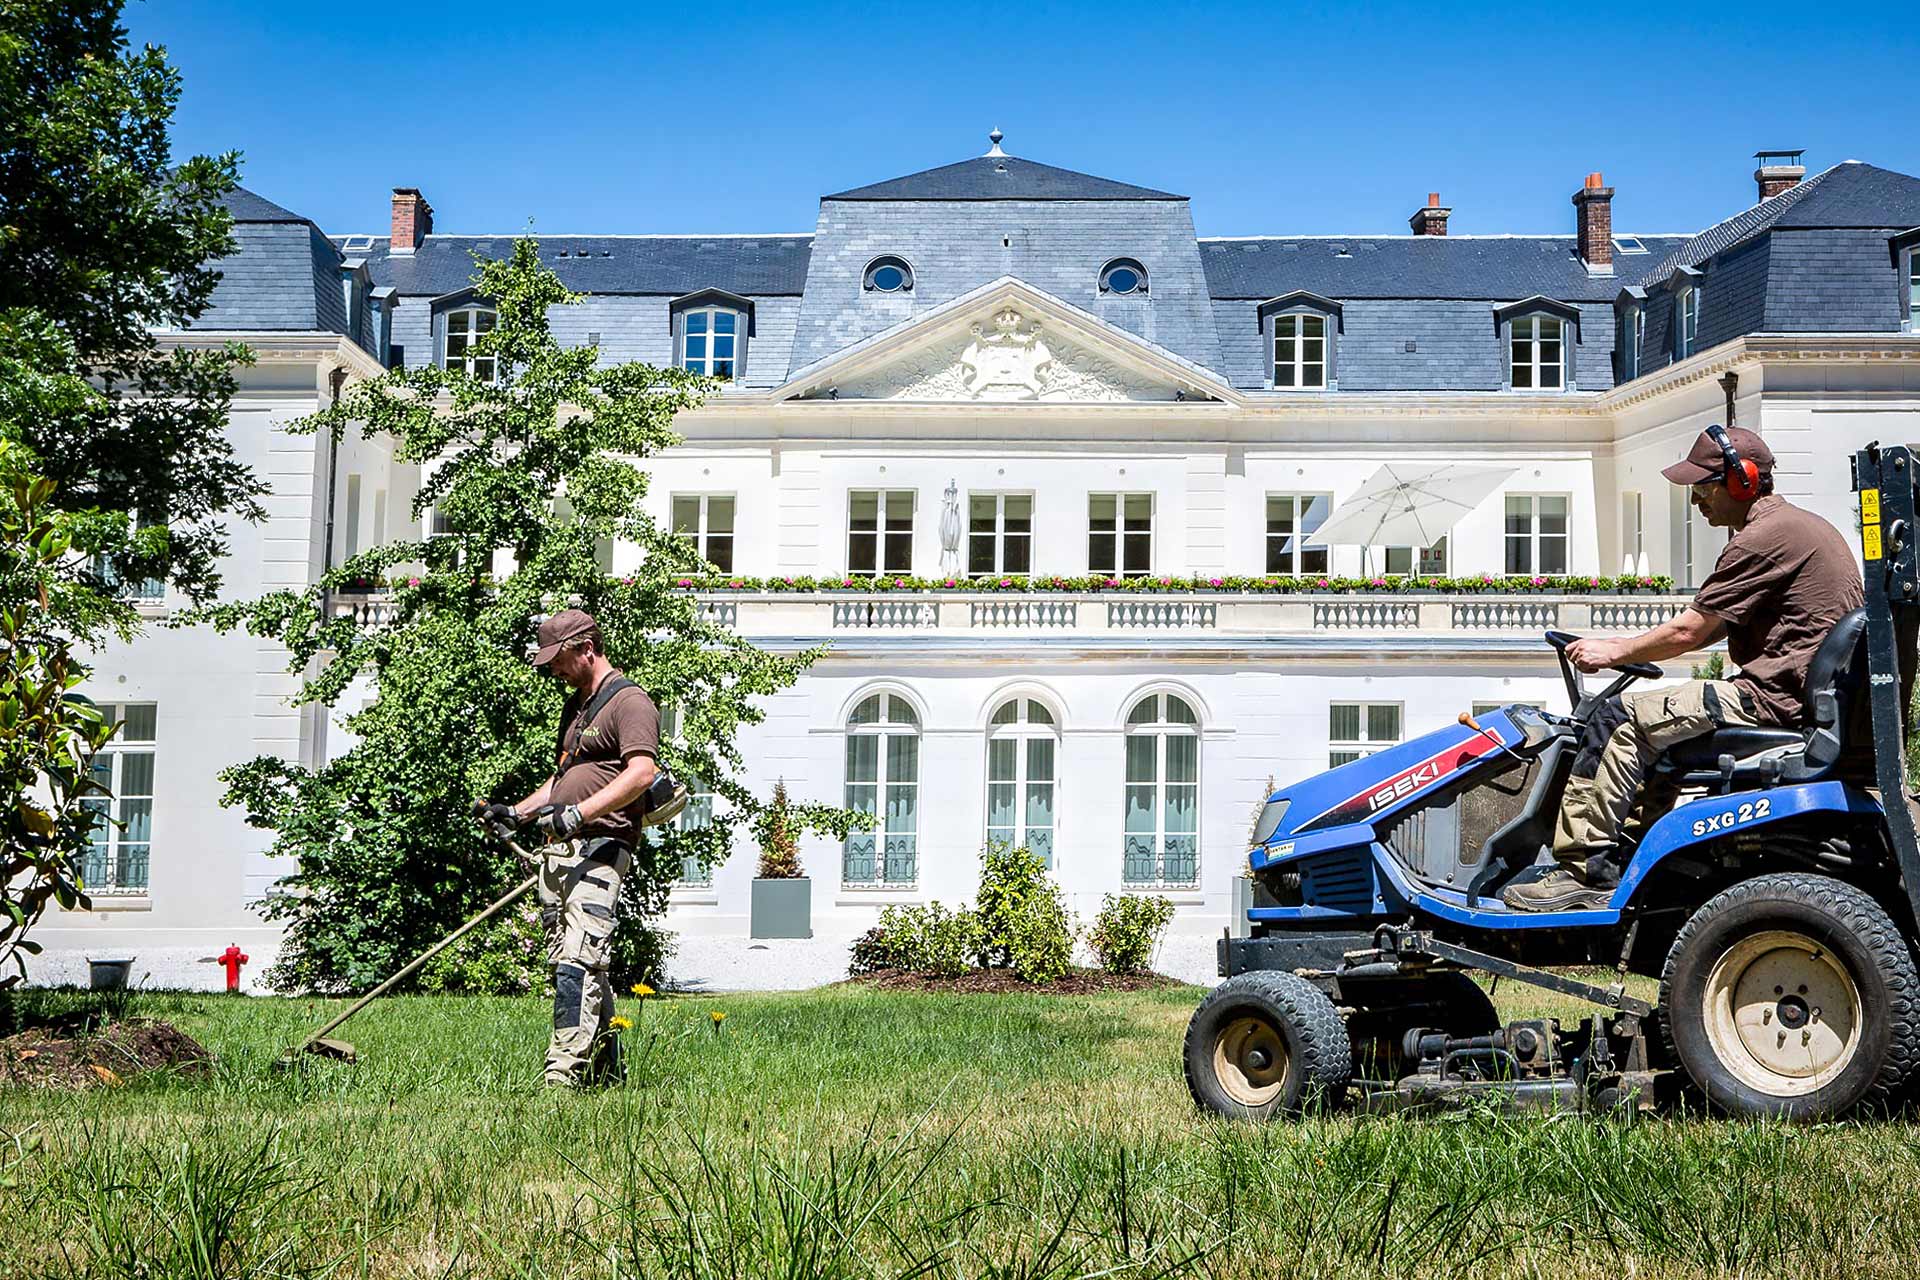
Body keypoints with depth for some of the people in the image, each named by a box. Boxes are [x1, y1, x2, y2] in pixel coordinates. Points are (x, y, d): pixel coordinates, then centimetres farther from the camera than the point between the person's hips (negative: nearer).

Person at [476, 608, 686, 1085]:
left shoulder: (629, 701, -6)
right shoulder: (575, 706, 25)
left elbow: (642, 772, -21)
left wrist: (580, 812, -29)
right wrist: (516, 813, 23)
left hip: (598, 848, -10)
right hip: (557, 850, 10)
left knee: (577, 964, -19)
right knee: (573, 965, 9)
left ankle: (565, 1071, -25)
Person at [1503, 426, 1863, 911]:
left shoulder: (1766, 536, -14)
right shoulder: (1799, 525, 20)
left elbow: (1687, 632, -15)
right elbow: (1714, 629, 22)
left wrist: (1615, 652, 0)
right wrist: (1627, 647, 17)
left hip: (1775, 698, -11)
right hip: (1809, 699, 11)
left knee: (1623, 718, -12)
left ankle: (1584, 870, -16)